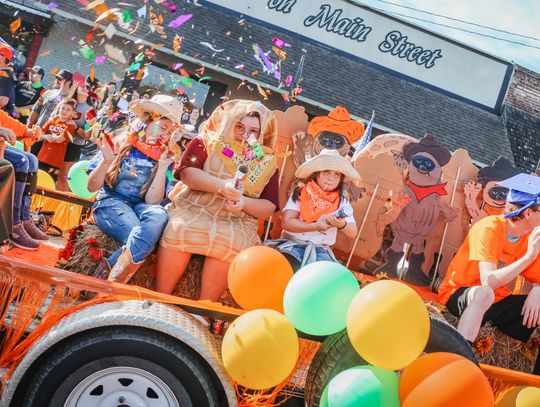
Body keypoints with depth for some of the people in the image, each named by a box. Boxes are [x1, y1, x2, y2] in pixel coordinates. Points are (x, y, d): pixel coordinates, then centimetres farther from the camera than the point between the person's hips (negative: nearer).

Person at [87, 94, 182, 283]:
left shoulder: (162, 158, 6)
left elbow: (152, 201, -5)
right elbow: (92, 187, 0)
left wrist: (162, 168, -13)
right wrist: (107, 160, -17)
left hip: (139, 206, 3)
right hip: (110, 201, -2)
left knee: (159, 215, -36)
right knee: (142, 239, -34)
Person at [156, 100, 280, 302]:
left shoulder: (268, 163, 11)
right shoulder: (207, 142, 8)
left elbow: (269, 207, 7)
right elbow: (187, 173, -8)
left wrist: (244, 203, -13)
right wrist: (222, 186, -22)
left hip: (236, 222, 1)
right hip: (192, 210, 0)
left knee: (230, 242, -29)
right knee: (179, 230, -29)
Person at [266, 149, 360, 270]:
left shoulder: (342, 201, 7)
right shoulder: (301, 192, 0)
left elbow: (353, 233, 1)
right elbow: (286, 222, -9)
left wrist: (341, 224, -23)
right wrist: (316, 226, -20)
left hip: (321, 250, 3)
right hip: (293, 244, -2)